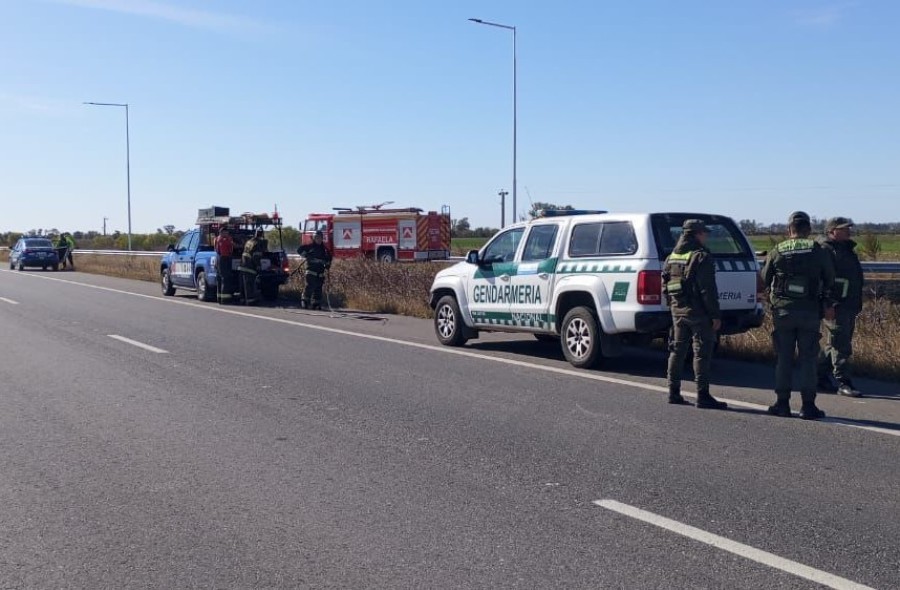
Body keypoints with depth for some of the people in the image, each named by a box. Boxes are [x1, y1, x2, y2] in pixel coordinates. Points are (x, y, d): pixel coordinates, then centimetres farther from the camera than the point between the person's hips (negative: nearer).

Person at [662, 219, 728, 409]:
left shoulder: (672, 257, 13)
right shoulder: (701, 257, -12)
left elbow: (665, 285, 15)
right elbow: (708, 289, -17)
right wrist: (715, 315, -15)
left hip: (678, 310, 8)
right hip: (697, 312, -8)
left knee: (677, 350, 13)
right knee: (702, 352, -4)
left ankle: (674, 393, 16)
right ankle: (703, 396, -4)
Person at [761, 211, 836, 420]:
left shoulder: (777, 251, 1)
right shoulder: (818, 251, 0)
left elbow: (765, 279, 7)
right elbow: (829, 280, 6)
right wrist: (828, 305, 18)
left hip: (782, 311, 0)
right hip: (810, 312, 0)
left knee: (783, 358, 7)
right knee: (808, 359, 3)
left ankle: (782, 403, 8)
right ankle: (808, 406, 3)